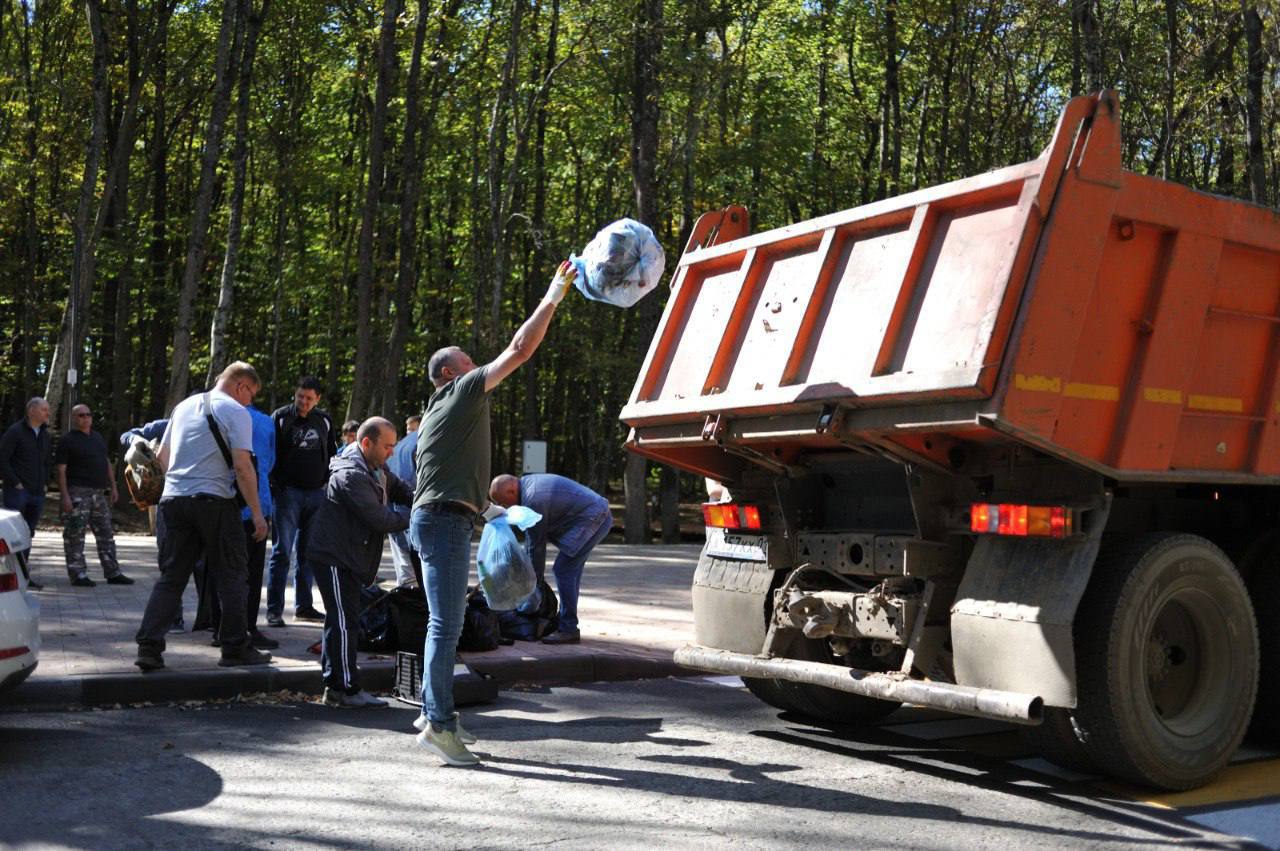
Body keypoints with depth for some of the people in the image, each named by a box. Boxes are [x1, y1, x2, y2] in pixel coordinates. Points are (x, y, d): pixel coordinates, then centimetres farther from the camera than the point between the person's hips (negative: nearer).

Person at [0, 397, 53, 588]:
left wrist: (44, 483, 12)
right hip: (17, 492, -7)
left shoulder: (45, 435, 14)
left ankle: (22, 577, 15)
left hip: (37, 494, 7)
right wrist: (16, 483, -14)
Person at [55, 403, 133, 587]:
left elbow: (107, 464, 23)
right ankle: (78, 575, 1)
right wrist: (65, 496, -18)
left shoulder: (98, 438, 17)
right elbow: (61, 470, -10)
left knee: (106, 534, 9)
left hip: (98, 493, 7)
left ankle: (113, 573, 14)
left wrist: (113, 487, 16)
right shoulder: (67, 440, -4)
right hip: (77, 493, -7)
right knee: (75, 535, -4)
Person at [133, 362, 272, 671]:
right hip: (213, 500, -6)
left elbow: (161, 456, 22)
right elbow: (242, 466, -11)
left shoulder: (184, 406, 18)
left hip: (173, 498, 6)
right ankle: (235, 648, 8)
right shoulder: (236, 412, -4)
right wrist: (257, 514, -8)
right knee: (230, 577, 5)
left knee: (171, 576, 8)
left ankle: (149, 648, 0)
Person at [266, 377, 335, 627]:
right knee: (282, 552, -6)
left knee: (307, 553, 10)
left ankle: (303, 605, 18)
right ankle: (274, 609, -3)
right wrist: (277, 486, -9)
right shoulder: (281, 417, -1)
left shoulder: (324, 421, 10)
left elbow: (332, 454, 19)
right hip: (288, 492, -4)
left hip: (316, 494, 4)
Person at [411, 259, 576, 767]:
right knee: (447, 624, -12)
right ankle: (439, 724, -12)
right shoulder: (463, 392, -4)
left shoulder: (439, 410, 24)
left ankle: (434, 712, 20)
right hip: (445, 520, -10)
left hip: (434, 518, 10)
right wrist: (554, 295, -2)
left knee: (444, 621, 14)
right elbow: (520, 348, -9)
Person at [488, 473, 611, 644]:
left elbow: (537, 545, -13)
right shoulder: (527, 482, 11)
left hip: (592, 520, -11)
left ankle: (568, 630, -6)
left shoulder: (533, 500, -20)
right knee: (571, 570, 15)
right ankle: (565, 623, 23)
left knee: (563, 570, -10)